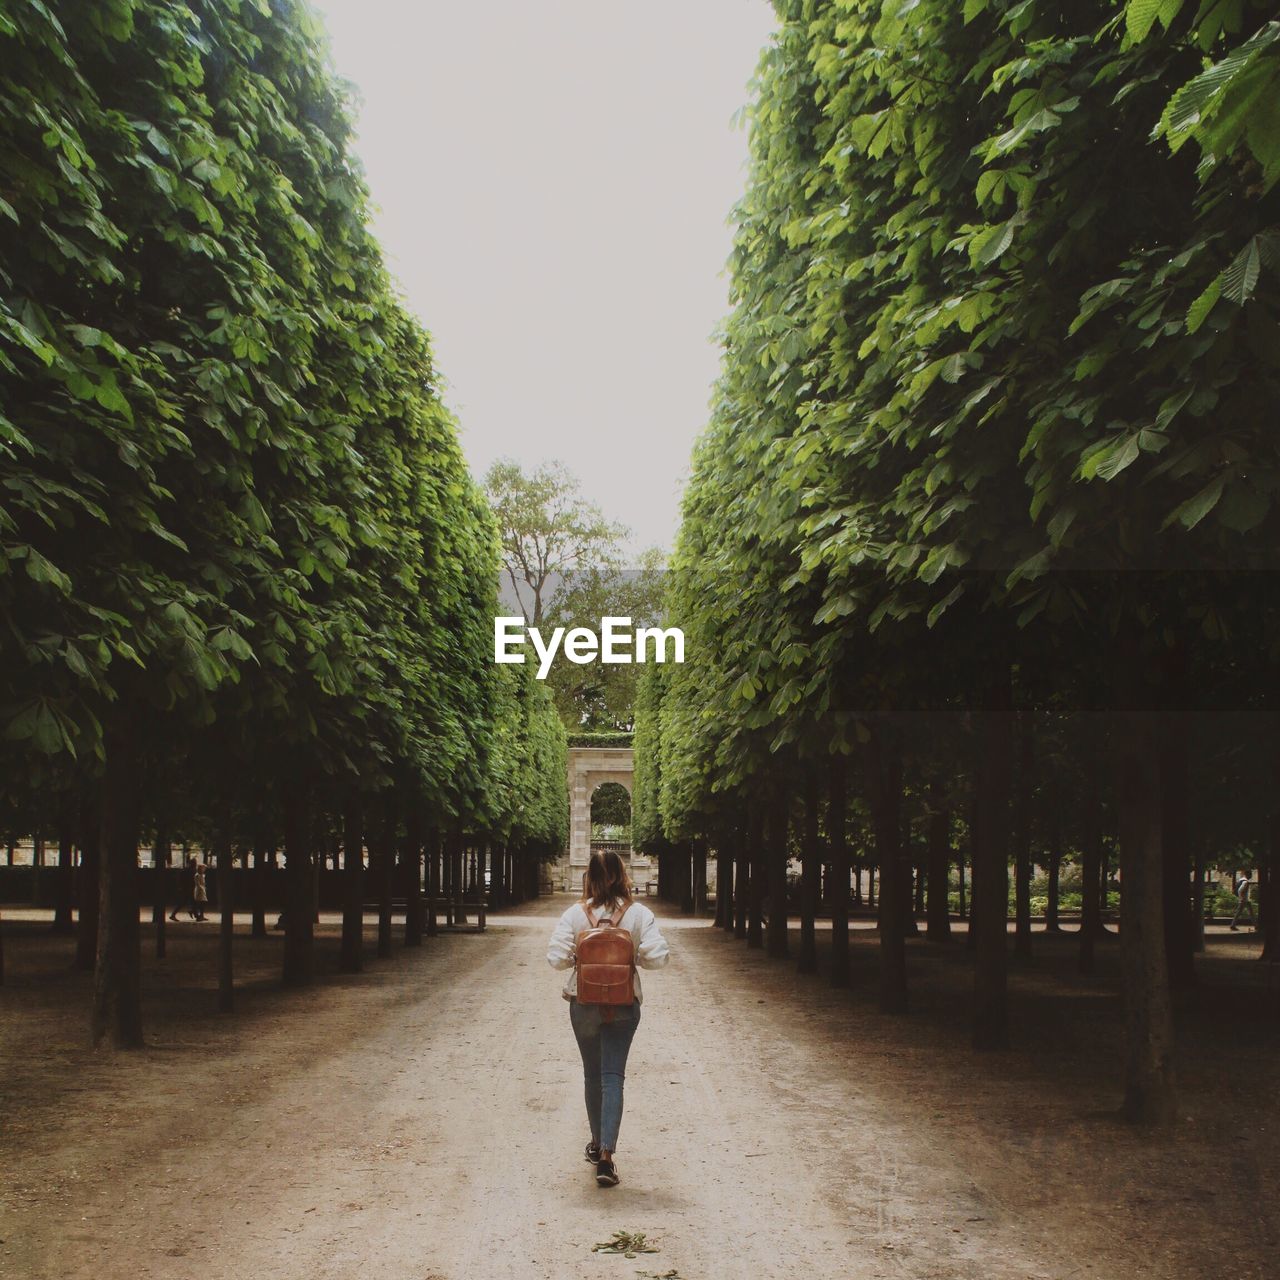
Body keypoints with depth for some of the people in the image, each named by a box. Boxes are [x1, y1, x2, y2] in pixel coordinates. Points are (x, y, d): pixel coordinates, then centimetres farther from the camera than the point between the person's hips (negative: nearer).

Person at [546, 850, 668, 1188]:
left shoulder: (575, 914, -8)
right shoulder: (639, 914, -8)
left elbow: (556, 958, -12)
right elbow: (658, 957, -14)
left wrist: (580, 957, 7)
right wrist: (632, 958, 5)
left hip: (583, 1004, 1)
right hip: (624, 1005, -1)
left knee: (592, 1075, 18)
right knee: (613, 1077, 1)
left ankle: (597, 1144, 33)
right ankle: (606, 1154, -10)